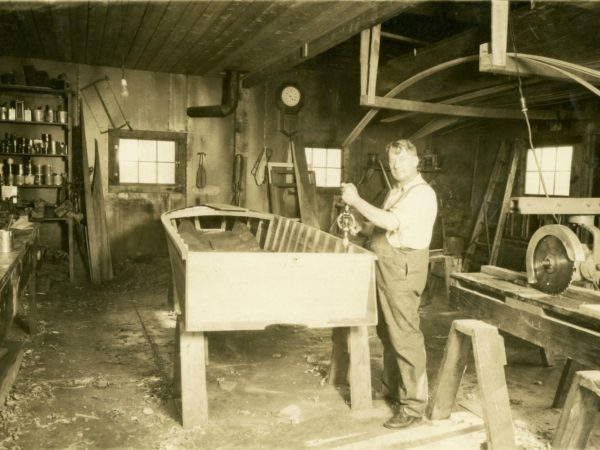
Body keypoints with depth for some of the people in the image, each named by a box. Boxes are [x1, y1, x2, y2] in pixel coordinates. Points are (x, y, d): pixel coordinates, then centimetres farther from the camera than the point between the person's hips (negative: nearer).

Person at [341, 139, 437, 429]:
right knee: (387, 333, 17)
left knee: (405, 337, -6)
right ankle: (391, 388, 33)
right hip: (385, 269, 10)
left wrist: (356, 200, -19)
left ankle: (413, 406, 4)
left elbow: (390, 222, -26)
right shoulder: (396, 191, 18)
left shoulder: (422, 194, -13)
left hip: (402, 271, -9)